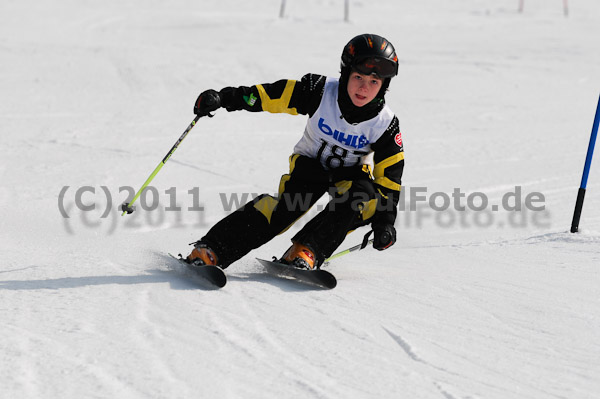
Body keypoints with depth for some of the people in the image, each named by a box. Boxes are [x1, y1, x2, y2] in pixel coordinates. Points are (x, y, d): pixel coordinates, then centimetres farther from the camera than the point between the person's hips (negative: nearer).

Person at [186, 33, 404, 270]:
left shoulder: (385, 125, -19)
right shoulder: (321, 92, -22)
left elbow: (389, 173, -10)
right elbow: (271, 94, -22)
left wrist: (385, 219, -18)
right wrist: (223, 98, -31)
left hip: (350, 173, 2)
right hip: (310, 162, -2)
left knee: (363, 193, -32)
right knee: (289, 205, -28)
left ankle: (305, 252, -27)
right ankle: (209, 251, -32)